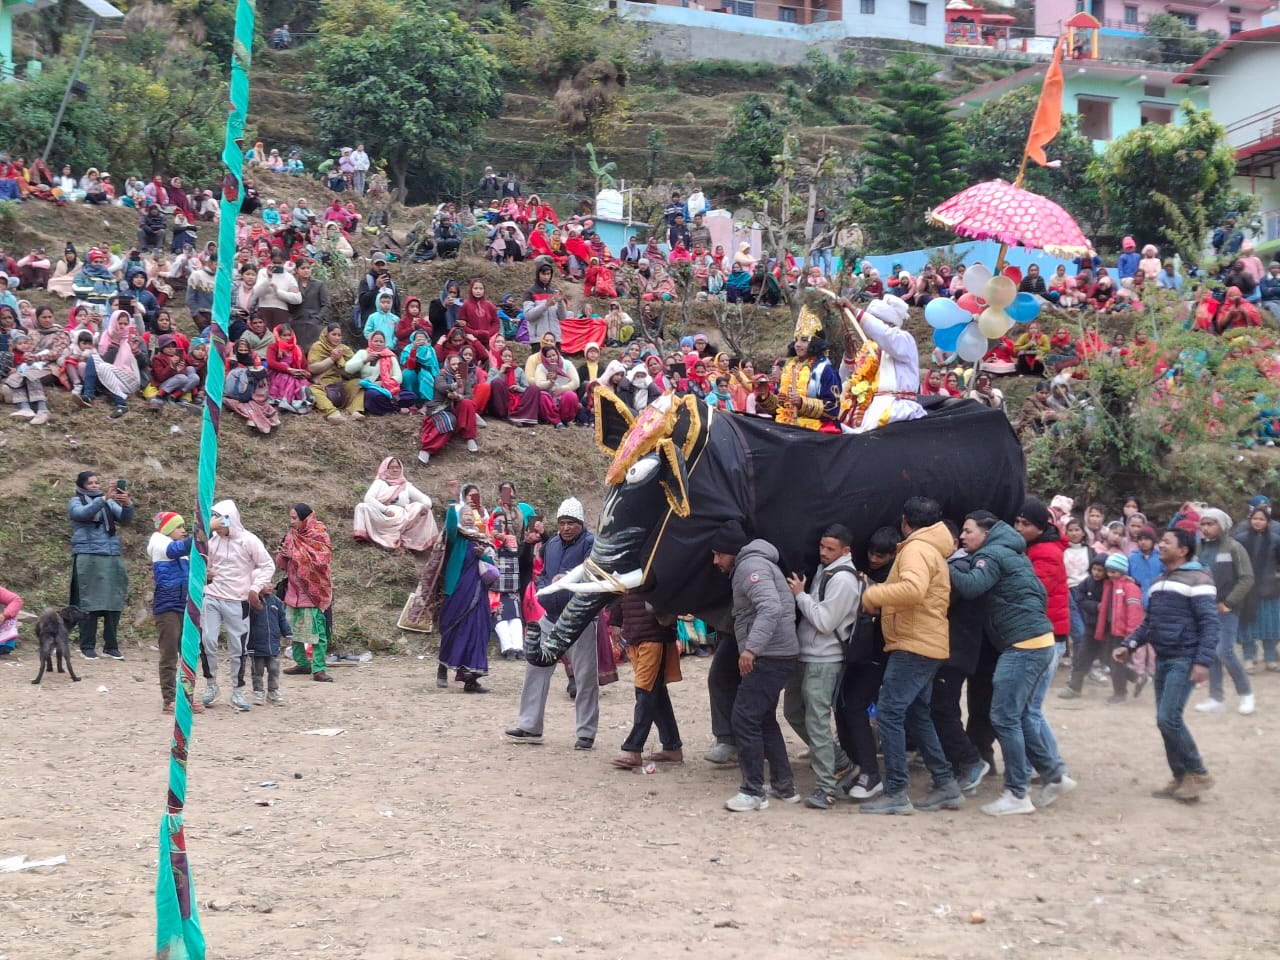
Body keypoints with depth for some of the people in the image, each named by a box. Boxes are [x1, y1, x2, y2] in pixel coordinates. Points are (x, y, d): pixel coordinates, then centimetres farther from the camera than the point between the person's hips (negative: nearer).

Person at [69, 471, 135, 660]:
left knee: (113, 603, 1)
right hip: (87, 558, -3)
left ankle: (111, 646, 6)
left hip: (112, 558, 3)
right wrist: (104, 498, -27)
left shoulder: (110, 502, 14)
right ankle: (87, 646, 0)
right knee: (89, 603, -4)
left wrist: (128, 504, -20)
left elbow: (125, 520, 1)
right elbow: (83, 513, -15)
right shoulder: (76, 502, 6)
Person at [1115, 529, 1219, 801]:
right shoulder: (1159, 582, 16)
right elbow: (1149, 622, 21)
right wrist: (1128, 646, 8)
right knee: (1165, 721, 7)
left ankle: (1198, 774, -1)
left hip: (1185, 660, -8)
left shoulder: (1197, 579, -10)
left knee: (1169, 718, -15)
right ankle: (1180, 779, 14)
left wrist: (1203, 661, -24)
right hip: (1163, 659, 8)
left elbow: (1210, 623, -16)